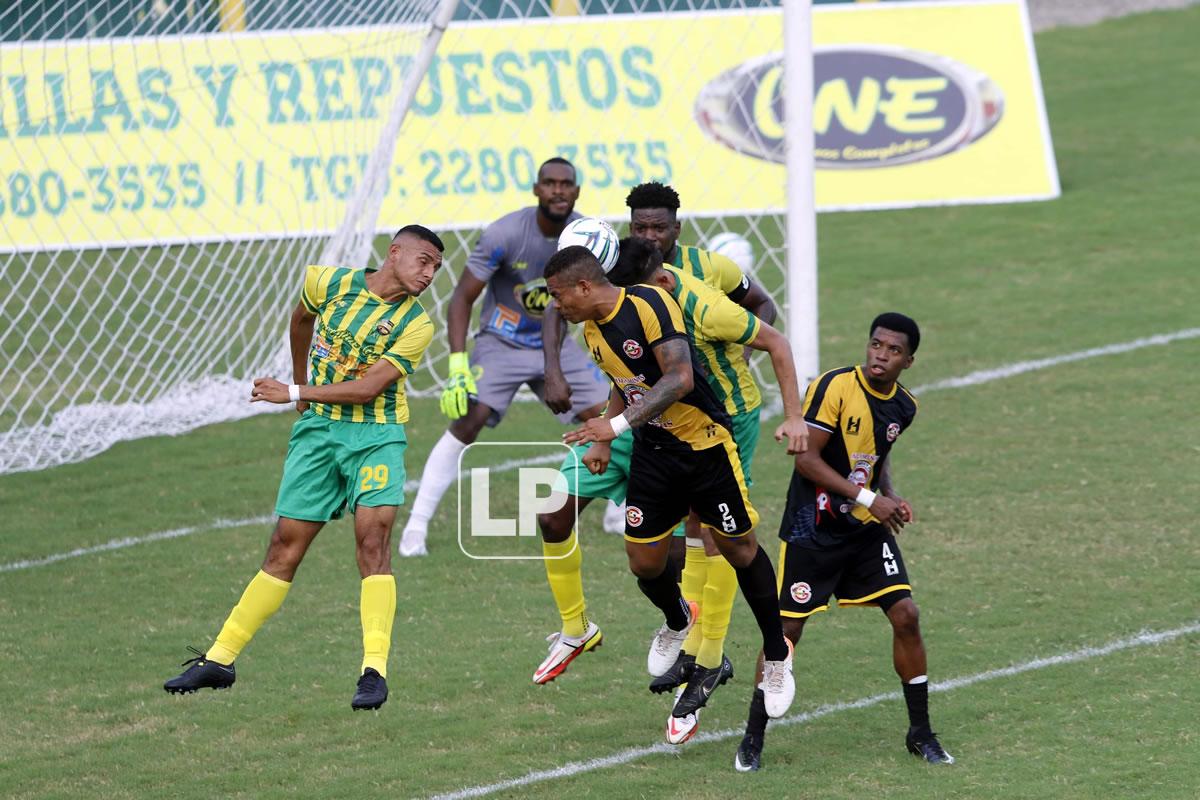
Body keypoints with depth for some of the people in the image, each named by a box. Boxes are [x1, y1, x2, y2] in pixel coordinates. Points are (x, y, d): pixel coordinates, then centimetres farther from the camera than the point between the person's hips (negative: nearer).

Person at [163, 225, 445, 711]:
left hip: (376, 437, -3)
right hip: (317, 432, 3)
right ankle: (219, 660, 12)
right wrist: (300, 380, 29)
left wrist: (295, 394, -14)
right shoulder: (330, 283, -1)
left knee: (373, 539, -19)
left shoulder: (416, 324, -10)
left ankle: (375, 671, -23)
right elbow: (302, 318, 22)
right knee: (285, 547, 4)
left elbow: (369, 387, -16)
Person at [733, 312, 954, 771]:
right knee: (787, 628, -5)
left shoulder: (903, 407, 3)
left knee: (905, 615, -4)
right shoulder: (835, 388, -18)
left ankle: (920, 733, 9)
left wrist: (892, 499, 2)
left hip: (867, 528, 5)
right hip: (812, 529, -5)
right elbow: (806, 458, -19)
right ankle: (753, 739, 9)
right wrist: (867, 498, -22)